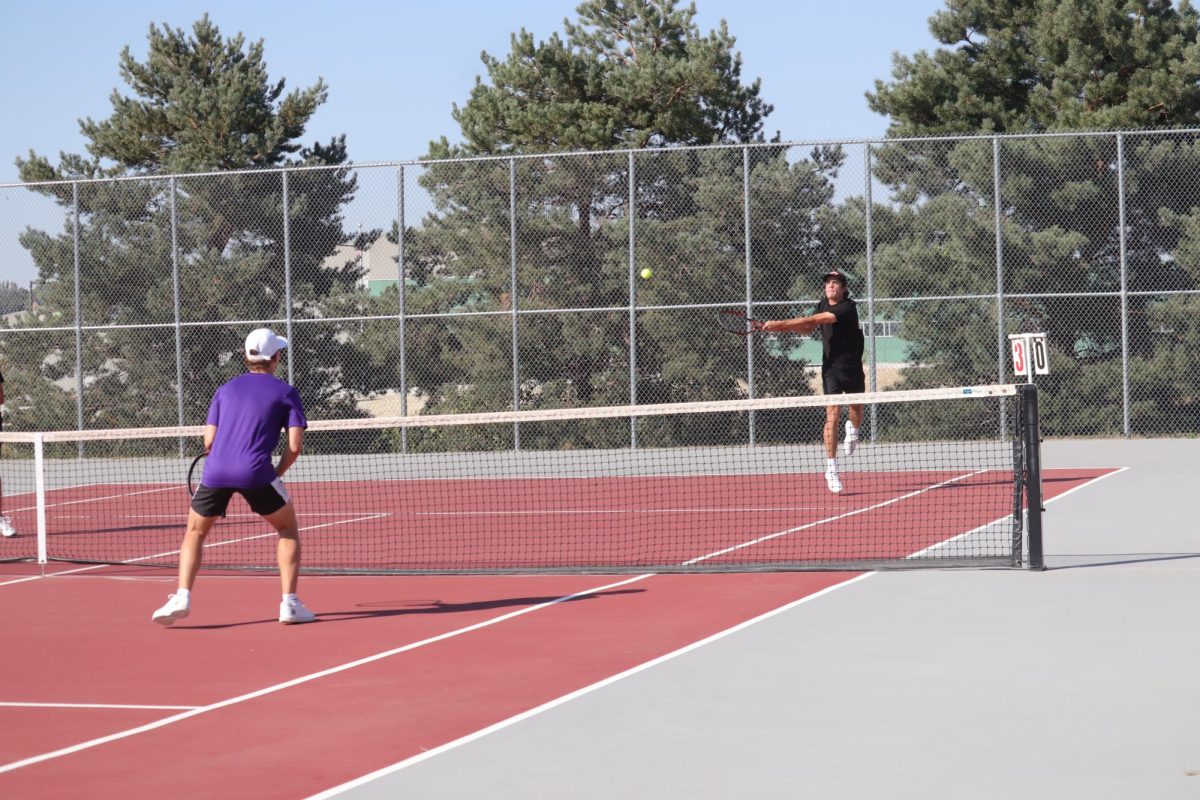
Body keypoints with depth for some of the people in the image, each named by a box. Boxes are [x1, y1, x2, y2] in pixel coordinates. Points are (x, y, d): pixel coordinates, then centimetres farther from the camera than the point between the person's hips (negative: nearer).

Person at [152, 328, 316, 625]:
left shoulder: (226, 390, 20)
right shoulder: (286, 393, 11)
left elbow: (209, 441, 14)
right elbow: (295, 445, 1)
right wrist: (276, 474, 16)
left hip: (216, 469, 2)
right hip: (256, 471, -2)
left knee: (195, 532, 21)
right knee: (288, 529, 18)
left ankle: (182, 598, 3)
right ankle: (289, 603, 8)